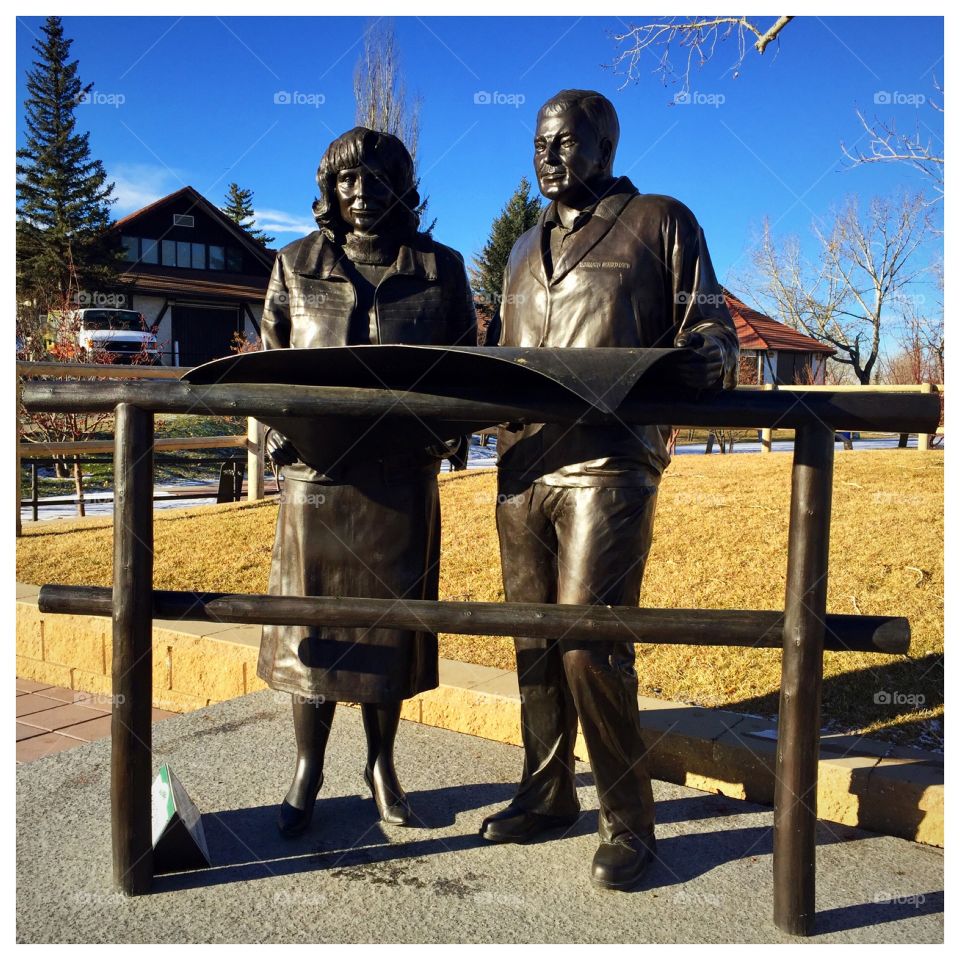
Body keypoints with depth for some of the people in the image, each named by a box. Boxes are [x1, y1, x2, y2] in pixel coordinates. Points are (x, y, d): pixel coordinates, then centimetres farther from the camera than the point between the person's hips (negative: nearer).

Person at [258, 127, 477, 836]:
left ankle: (382, 764, 26)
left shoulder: (441, 268, 7)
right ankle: (308, 771, 21)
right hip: (316, 473, 1)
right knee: (312, 618, 5)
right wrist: (279, 432, -6)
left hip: (401, 477, 0)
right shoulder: (297, 265, 9)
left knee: (390, 618, 8)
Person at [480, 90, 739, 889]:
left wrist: (696, 365, -19)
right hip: (522, 462, 6)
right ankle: (546, 793, 25)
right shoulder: (526, 249, 24)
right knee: (535, 640, 10)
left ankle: (629, 825, 7)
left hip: (608, 465, -6)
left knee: (590, 645, -9)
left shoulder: (661, 222, 8)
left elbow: (709, 329, 3)